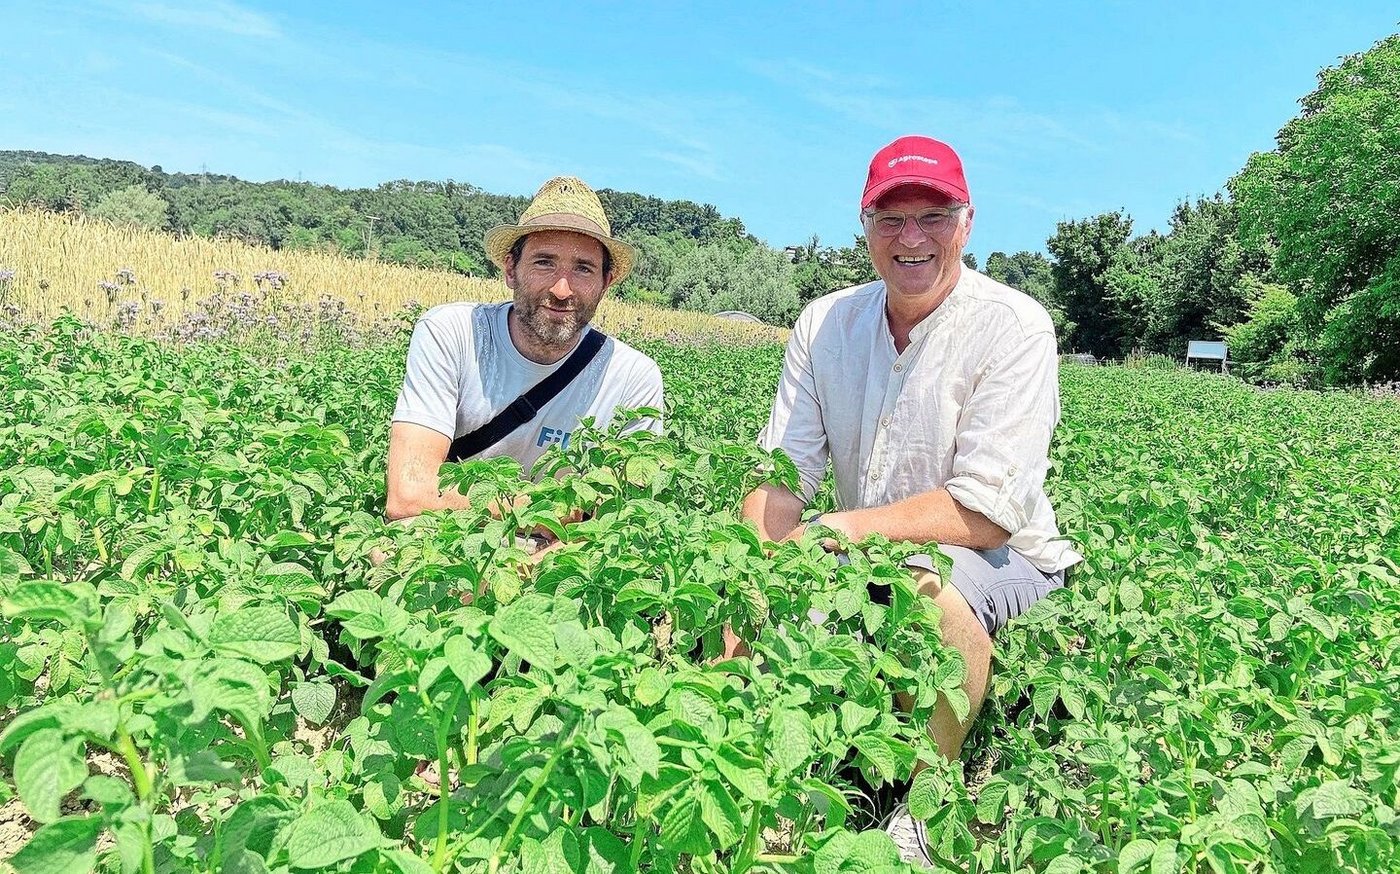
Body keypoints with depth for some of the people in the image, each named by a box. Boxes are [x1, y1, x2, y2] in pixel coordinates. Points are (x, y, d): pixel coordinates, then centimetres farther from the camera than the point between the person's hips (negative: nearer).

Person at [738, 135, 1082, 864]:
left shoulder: (1014, 328, -16)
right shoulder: (824, 324, -1)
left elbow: (986, 514, -24)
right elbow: (781, 474, -6)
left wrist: (832, 530, -29)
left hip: (1001, 565, -4)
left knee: (934, 587, -36)